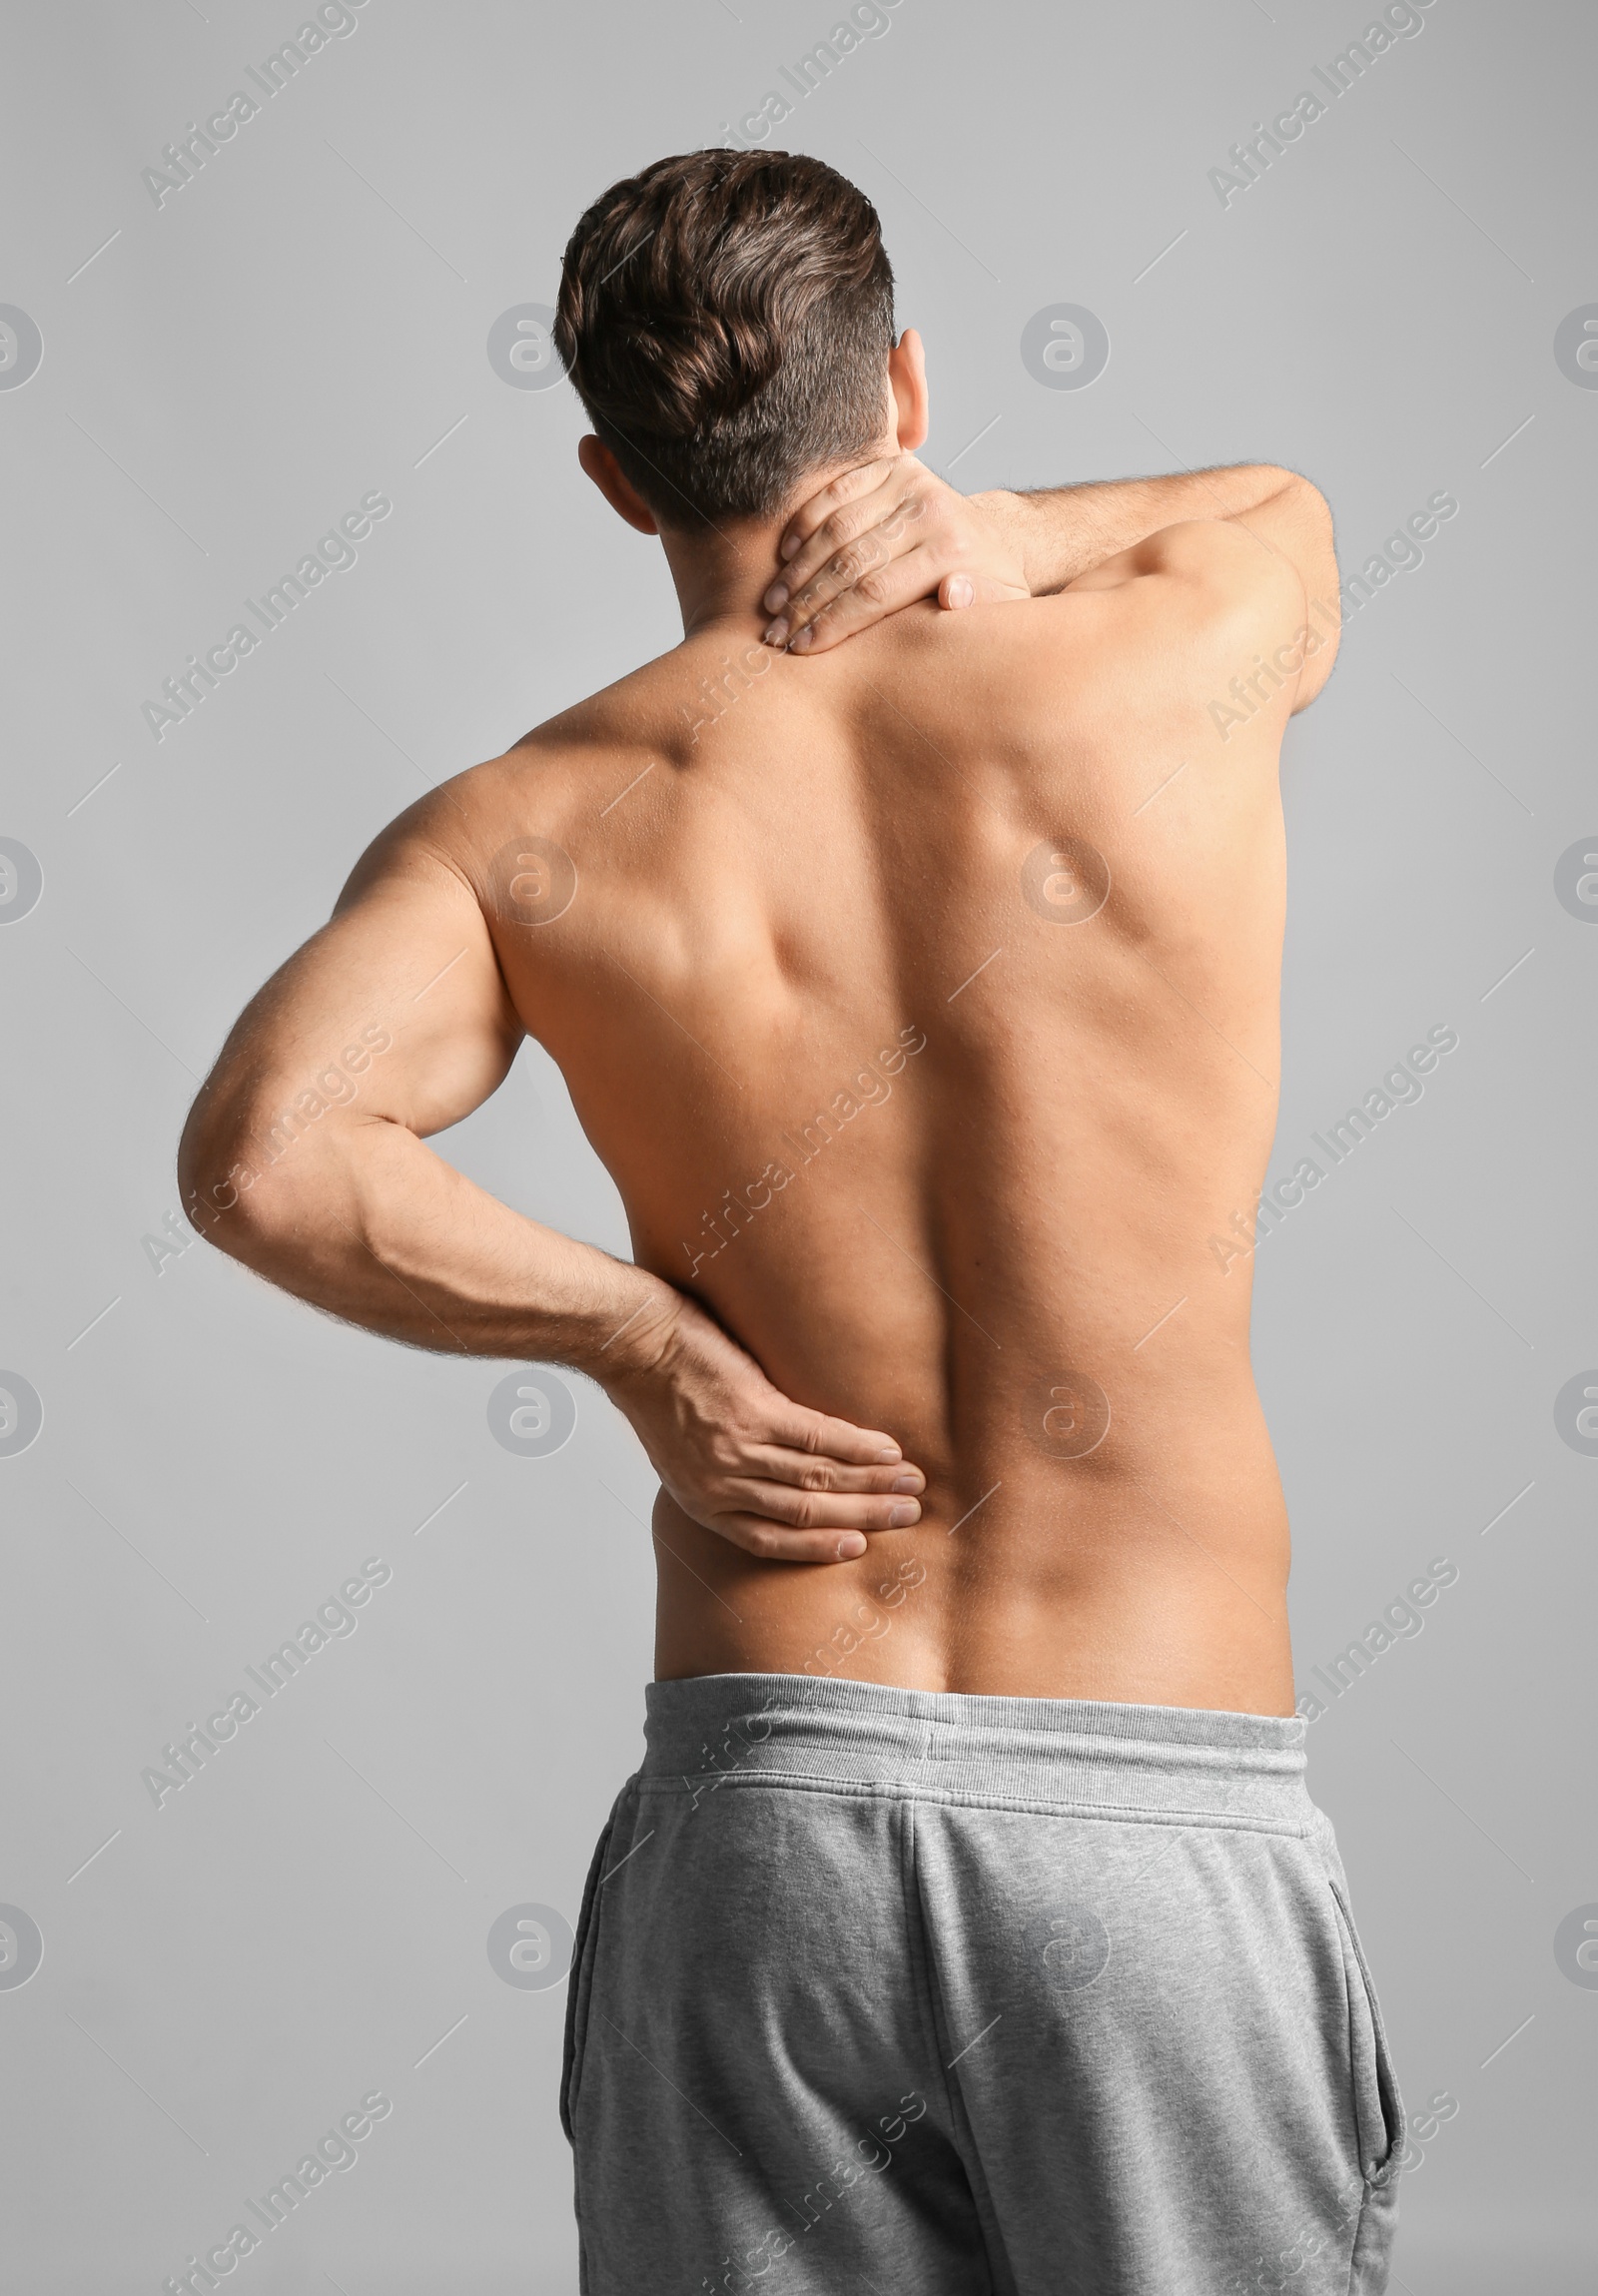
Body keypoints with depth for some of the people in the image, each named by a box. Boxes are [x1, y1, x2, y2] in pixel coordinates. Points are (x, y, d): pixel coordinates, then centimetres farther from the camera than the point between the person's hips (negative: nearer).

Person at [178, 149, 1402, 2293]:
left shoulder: (534, 828, 0)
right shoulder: (1173, 676, 0)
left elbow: (257, 1155, -18)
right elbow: (1287, 514, 25)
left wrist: (638, 1338, -5)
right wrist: (999, 536, 6)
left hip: (763, 1819, 1)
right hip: (1163, 1844, -1)